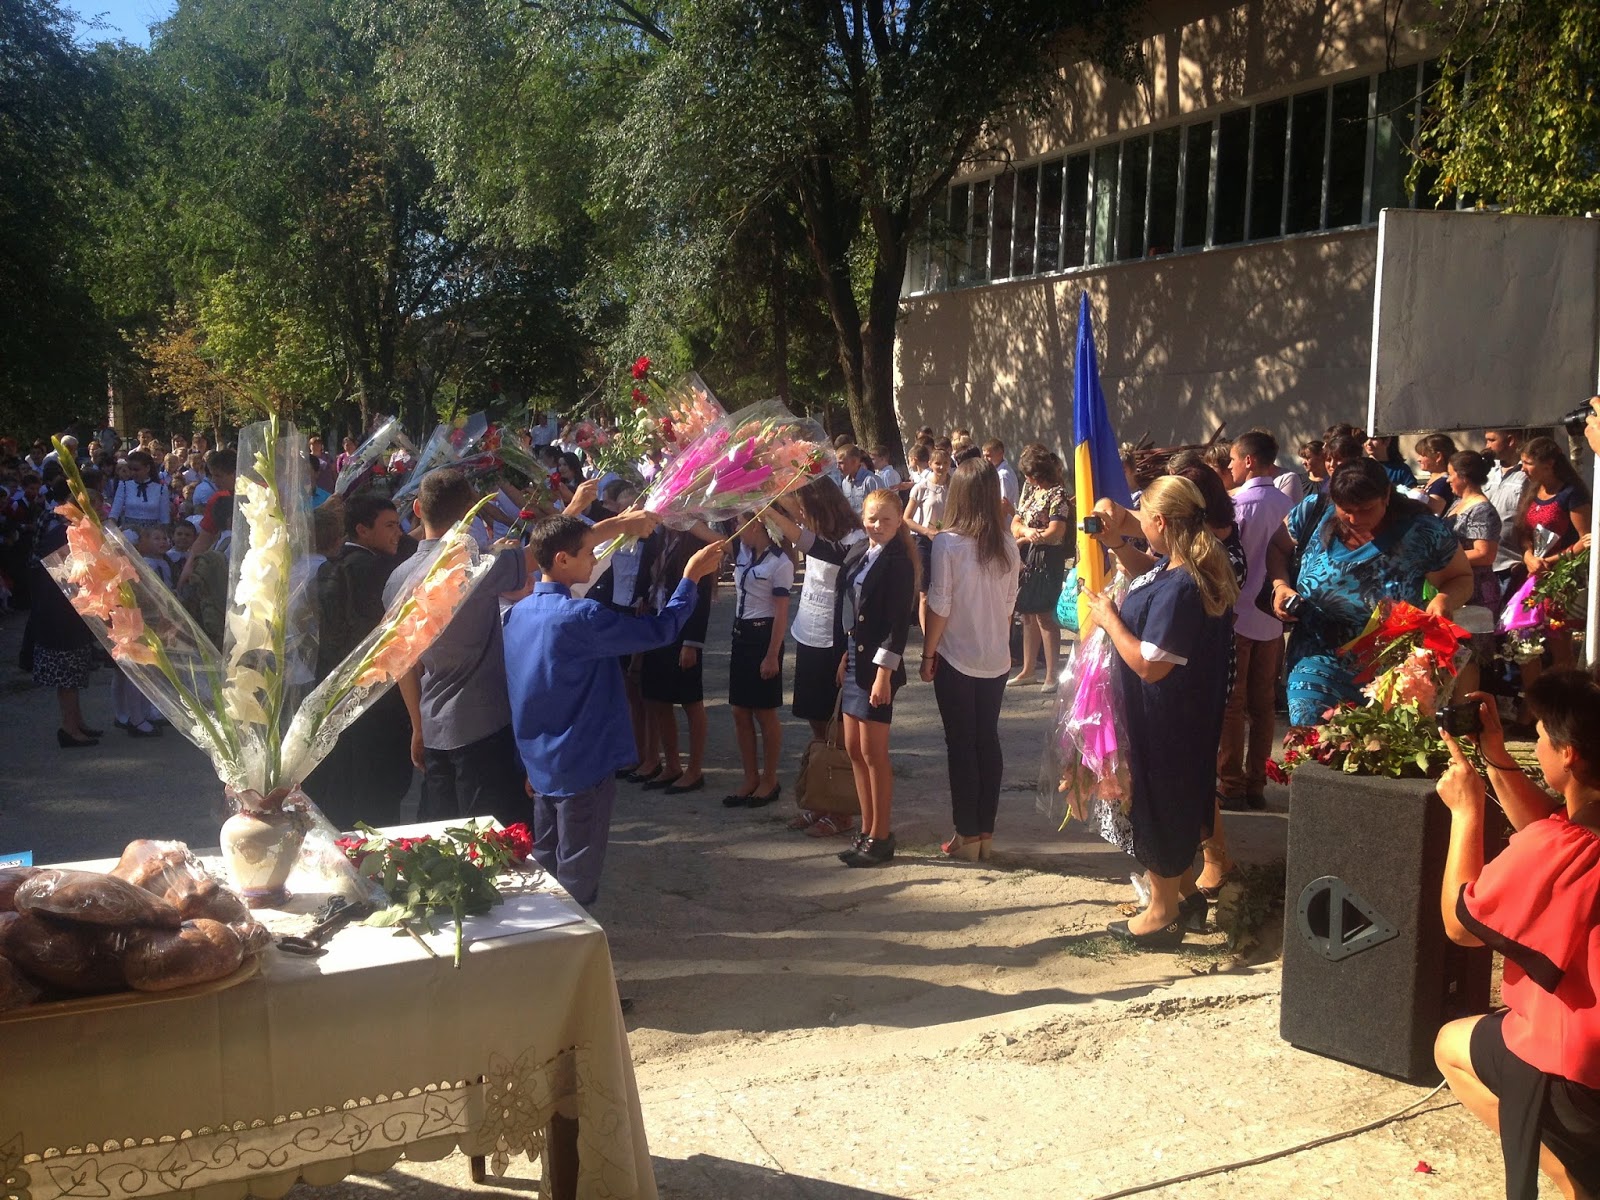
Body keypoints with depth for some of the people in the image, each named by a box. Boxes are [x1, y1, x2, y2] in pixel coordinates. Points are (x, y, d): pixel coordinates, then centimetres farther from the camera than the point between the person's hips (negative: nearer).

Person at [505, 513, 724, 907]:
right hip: (582, 764, -8)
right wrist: (692, 576, -7)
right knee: (577, 875, 5)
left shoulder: (519, 613, 0)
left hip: (539, 763, 8)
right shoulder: (580, 617, -24)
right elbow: (660, 630, -20)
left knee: (545, 865, 19)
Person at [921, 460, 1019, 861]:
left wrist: (927, 654, -3)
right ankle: (985, 831, 20)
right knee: (988, 741, 13)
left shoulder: (948, 542, -16)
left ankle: (967, 835, 11)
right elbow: (1010, 601, 5)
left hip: (956, 658, -4)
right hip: (996, 658, 4)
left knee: (961, 744, 5)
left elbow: (939, 606, -14)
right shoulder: (1006, 545, -2)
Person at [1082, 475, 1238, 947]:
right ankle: (1185, 891, 40)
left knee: (1159, 805, 6)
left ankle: (1162, 914, 22)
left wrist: (1109, 619, -18)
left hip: (1164, 723, -10)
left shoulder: (1180, 588, -30)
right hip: (1180, 714, 10)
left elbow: (1150, 664, -29)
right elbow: (1145, 584, 23)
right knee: (1175, 802, 23)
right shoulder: (1177, 565, 1)